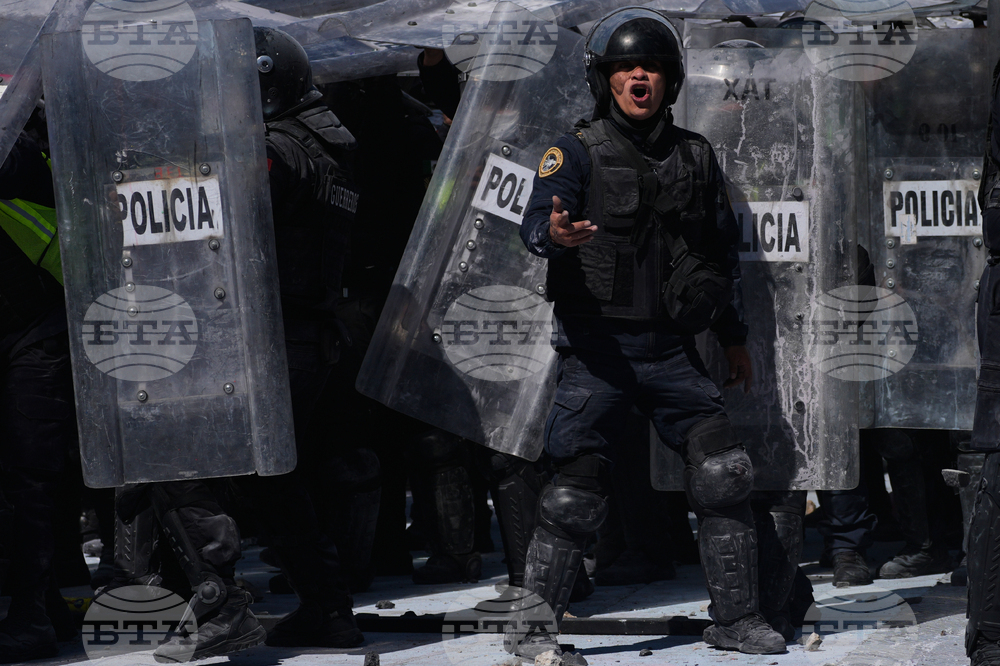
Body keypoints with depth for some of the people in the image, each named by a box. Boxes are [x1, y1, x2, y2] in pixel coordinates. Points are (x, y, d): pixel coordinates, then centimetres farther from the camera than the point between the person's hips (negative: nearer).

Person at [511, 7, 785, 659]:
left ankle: (737, 619, 7)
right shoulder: (579, 151, -3)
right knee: (577, 492, -6)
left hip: (674, 351, 4)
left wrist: (735, 337, 22)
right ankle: (532, 626, 6)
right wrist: (554, 232, -43)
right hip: (600, 351, -4)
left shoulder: (696, 156, 11)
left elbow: (724, 250, 21)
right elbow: (537, 220, -19)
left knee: (725, 475, -3)